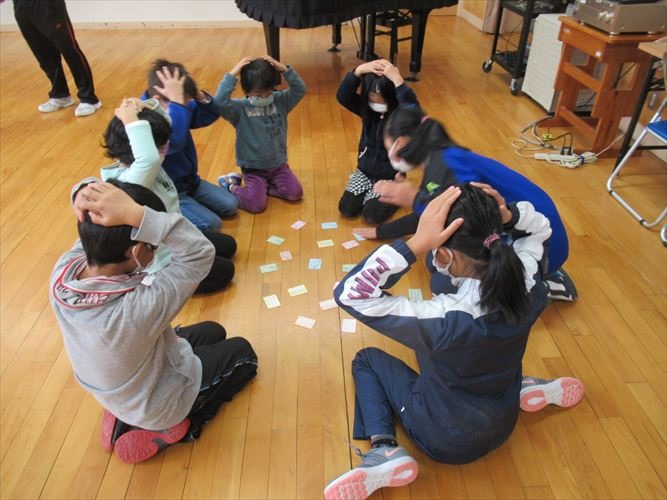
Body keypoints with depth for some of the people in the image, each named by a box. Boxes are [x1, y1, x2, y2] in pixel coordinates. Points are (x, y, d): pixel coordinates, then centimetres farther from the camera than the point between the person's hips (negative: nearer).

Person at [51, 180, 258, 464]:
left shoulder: (61, 273, -26)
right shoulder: (137, 308, -45)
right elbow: (200, 254, -39)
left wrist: (85, 204, -32)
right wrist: (135, 213, -48)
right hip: (158, 406, -6)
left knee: (213, 332, 24)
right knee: (241, 352, 17)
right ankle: (175, 427, 14)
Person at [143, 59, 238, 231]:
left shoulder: (172, 108, -3)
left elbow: (210, 116, 2)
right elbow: (174, 141, -47)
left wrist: (199, 94, -17)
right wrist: (177, 101, -47)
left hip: (189, 181, 8)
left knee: (230, 206, 6)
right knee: (212, 224, -16)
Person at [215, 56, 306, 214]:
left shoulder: (280, 101, -1)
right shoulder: (240, 108, -13)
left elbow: (300, 90, -12)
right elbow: (219, 103, -31)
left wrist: (284, 69, -23)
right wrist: (232, 75, -30)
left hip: (278, 164, 4)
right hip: (253, 168, -4)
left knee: (295, 193, -15)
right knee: (256, 204, -20)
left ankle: (264, 185, 9)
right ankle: (231, 185, 9)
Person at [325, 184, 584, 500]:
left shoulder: (445, 320, -40)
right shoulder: (526, 286, -23)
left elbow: (350, 294, -36)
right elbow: (540, 228, -1)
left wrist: (416, 244, -43)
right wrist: (507, 216, -22)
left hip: (444, 441, -5)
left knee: (366, 359, 14)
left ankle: (385, 452, 0)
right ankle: (525, 388, 20)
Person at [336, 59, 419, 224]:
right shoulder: (367, 109, -7)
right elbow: (342, 96, -21)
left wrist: (397, 80, -45)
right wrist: (359, 70, -34)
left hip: (390, 176, -4)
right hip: (365, 171, 4)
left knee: (371, 215, -17)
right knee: (346, 209, -8)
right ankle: (369, 193, 23)